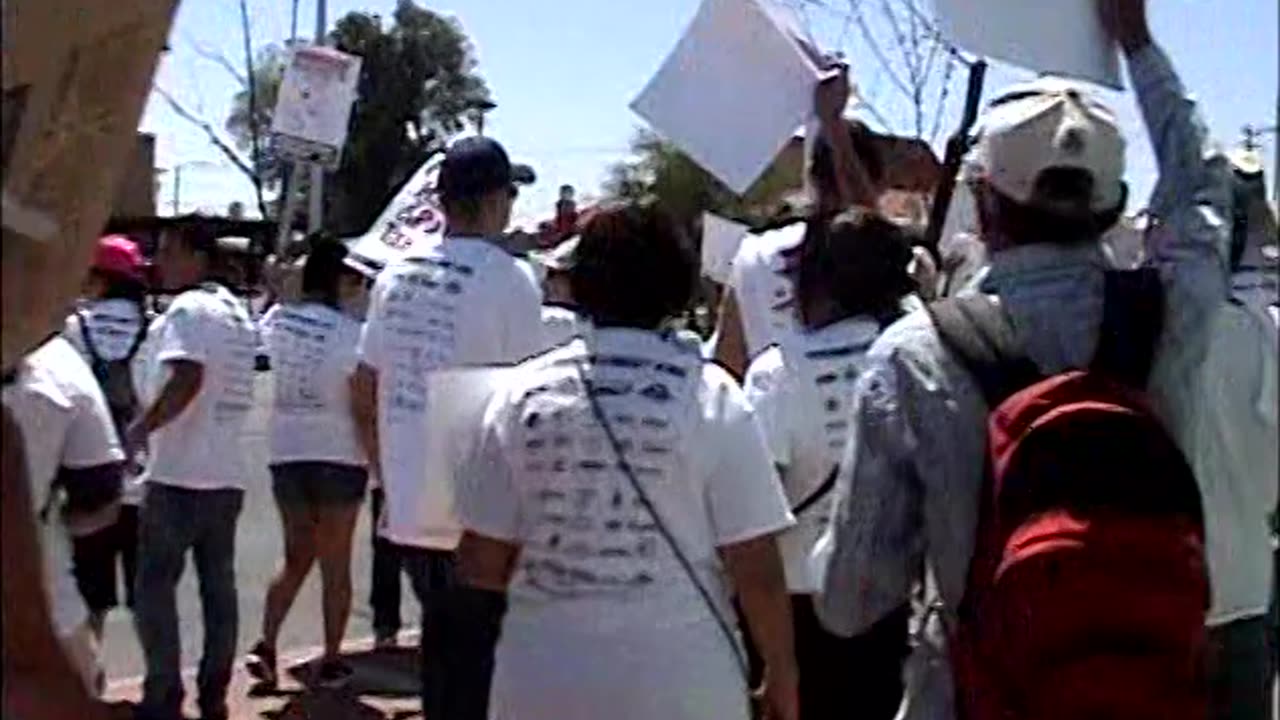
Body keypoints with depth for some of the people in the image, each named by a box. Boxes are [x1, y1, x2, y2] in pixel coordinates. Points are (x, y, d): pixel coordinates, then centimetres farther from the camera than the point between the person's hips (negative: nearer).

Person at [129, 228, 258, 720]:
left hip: (178, 476, -8)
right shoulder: (237, 311, 15)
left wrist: (141, 428, -16)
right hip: (226, 475, 8)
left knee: (154, 587, 0)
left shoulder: (188, 308, -11)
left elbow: (186, 380, -25)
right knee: (219, 586, 10)